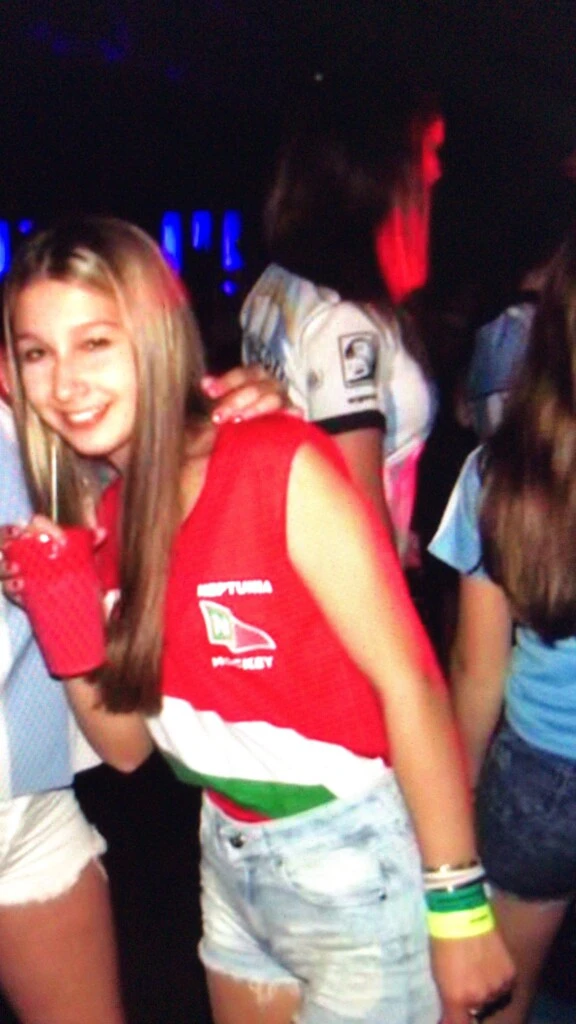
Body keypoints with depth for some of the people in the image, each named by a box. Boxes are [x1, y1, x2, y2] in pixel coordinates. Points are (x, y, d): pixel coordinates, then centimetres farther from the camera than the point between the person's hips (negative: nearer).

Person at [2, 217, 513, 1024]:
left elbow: (407, 681, -18)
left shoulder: (281, 468, -19)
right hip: (231, 865, 6)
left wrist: (458, 905, -17)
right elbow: (126, 746, 5)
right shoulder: (94, 515, 1)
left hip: (357, 865, -6)